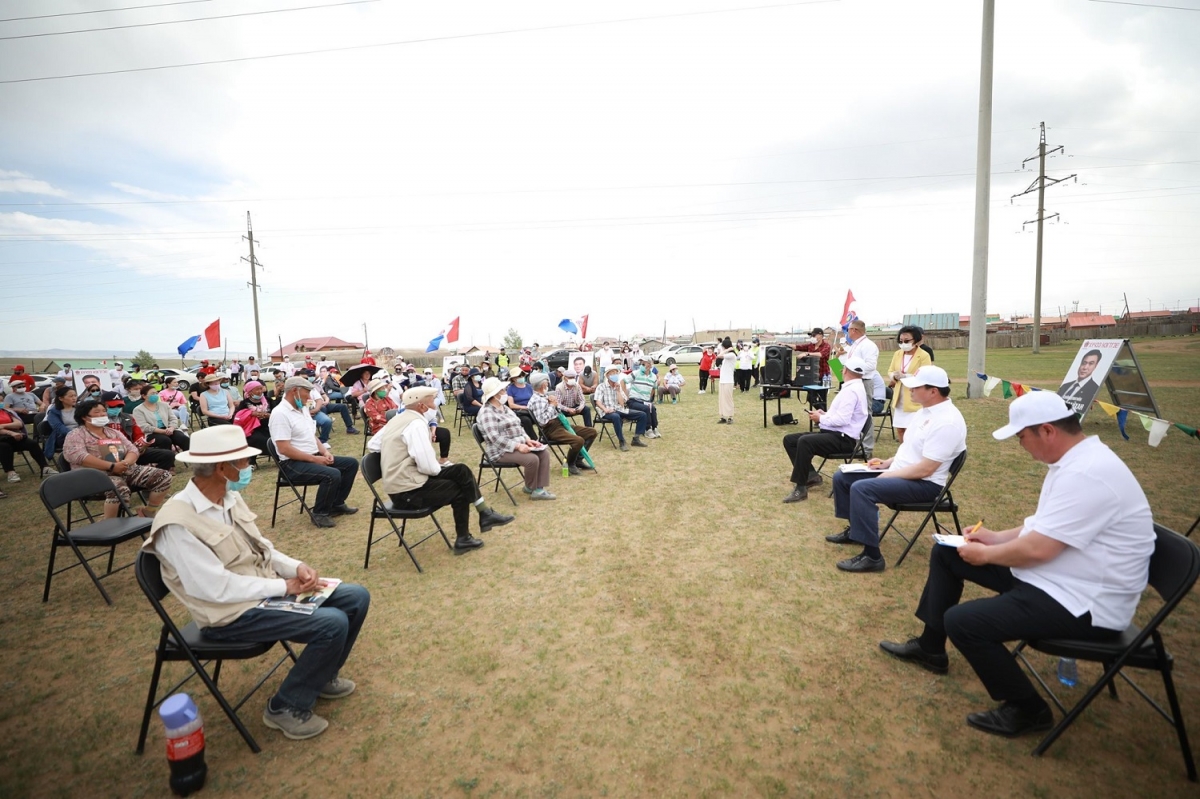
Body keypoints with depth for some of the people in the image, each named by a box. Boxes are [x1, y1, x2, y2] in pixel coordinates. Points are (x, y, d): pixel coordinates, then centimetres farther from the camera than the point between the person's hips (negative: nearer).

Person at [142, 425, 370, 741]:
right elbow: (218, 588, -25)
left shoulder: (230, 498, 2)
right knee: (332, 624, -23)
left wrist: (296, 567, -6)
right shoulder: (178, 524, -23)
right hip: (234, 612, -8)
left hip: (267, 590, 8)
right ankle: (287, 707, 0)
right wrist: (286, 586, -19)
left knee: (356, 597, 2)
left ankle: (322, 675, 24)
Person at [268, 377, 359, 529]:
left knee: (351, 463, 6)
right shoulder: (280, 413, -18)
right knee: (333, 474, -30)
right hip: (293, 463, -10)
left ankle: (336, 504, 16)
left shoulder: (303, 409, 12)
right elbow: (284, 449, -24)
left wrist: (325, 451, 0)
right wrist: (314, 459, -20)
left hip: (314, 457, 10)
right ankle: (319, 513, -9)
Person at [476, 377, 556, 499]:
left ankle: (539, 489, -11)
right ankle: (530, 488, -1)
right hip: (502, 450, -9)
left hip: (518, 444, 9)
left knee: (544, 453, -9)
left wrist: (527, 440, 0)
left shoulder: (505, 408, 15)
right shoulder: (487, 413, -15)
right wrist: (517, 446, -27)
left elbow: (518, 427, 18)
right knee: (532, 459, -27)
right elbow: (495, 438, -24)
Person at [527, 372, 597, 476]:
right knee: (578, 440, -31)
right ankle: (570, 464, -3)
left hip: (561, 423, 10)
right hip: (552, 429, -10)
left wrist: (555, 403, 0)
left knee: (592, 432, 8)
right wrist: (552, 405, -14)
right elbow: (542, 421, -23)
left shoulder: (547, 395, 14)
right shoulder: (535, 400, -14)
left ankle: (578, 459, 15)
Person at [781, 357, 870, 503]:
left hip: (842, 439, -11)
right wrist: (824, 414, 7)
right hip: (834, 433, 11)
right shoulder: (852, 387, 18)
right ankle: (810, 475, 2)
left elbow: (842, 419, -25)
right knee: (789, 439, 3)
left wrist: (821, 418, -11)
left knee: (804, 441, -35)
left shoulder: (851, 390, -15)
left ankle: (801, 488, -30)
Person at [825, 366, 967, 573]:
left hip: (924, 484, -10)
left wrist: (887, 475, -17)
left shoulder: (947, 422, -24)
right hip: (899, 472, 10)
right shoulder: (927, 410, 8)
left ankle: (872, 557, -22)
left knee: (861, 488, -31)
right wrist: (887, 463, 8)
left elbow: (924, 470, -26)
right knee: (842, 477, 8)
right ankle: (855, 529, 25)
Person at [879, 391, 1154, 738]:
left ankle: (1027, 710, 5)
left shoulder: (1087, 475, -28)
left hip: (1082, 604, -10)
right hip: (1053, 573, 11)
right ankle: (929, 648, 24)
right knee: (945, 553, 11)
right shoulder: (1076, 460, 6)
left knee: (961, 621, -22)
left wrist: (985, 554, -12)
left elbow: (1037, 549, -29)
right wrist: (997, 537, 9)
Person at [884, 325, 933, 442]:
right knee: (899, 429, 12)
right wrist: (894, 376, -12)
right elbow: (890, 372, 11)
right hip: (899, 399, 6)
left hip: (915, 400, -6)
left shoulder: (924, 356, -10)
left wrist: (905, 376, -26)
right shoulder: (897, 354, 9)